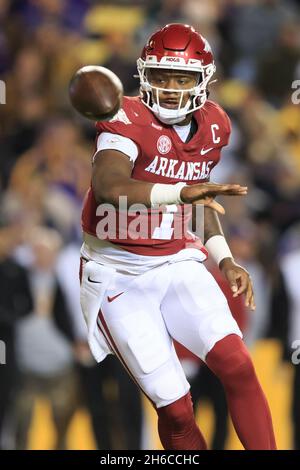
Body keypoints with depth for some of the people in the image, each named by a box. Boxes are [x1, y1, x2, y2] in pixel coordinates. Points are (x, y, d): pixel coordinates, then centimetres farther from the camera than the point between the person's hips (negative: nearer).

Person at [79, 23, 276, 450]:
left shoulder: (212, 125, 3)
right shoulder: (129, 120, -17)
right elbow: (108, 187, -37)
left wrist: (226, 261, 8)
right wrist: (180, 192, -51)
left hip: (178, 265, 5)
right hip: (119, 275, -5)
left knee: (238, 366, -18)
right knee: (176, 409, -9)